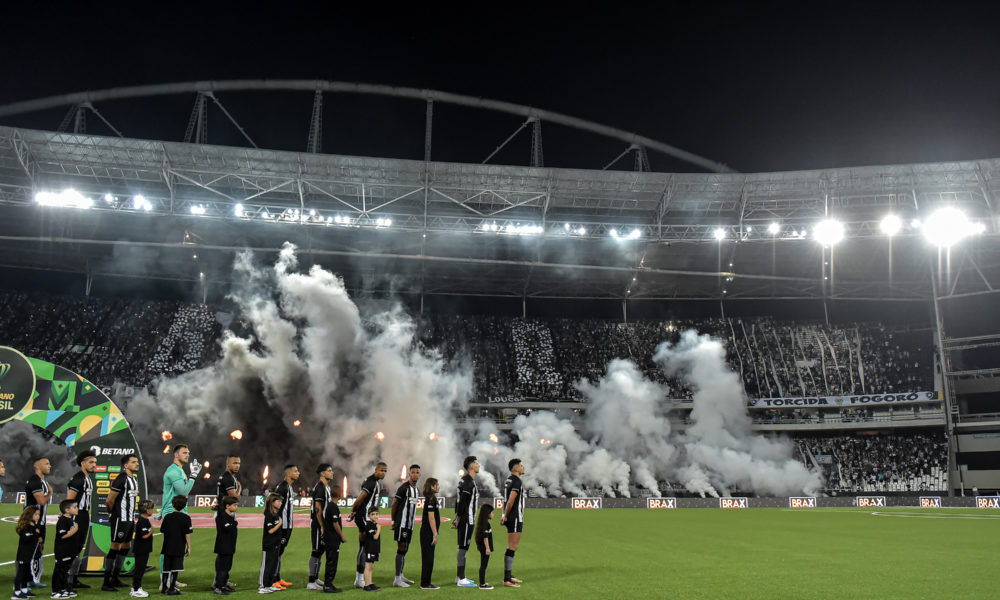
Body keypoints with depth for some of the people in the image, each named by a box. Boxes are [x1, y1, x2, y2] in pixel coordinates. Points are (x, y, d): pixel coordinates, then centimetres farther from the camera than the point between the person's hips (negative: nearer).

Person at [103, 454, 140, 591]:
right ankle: (106, 583, -1)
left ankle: (115, 579, 24)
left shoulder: (135, 479, 14)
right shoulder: (121, 479, -16)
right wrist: (112, 514, 0)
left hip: (130, 519, 9)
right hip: (120, 519, -9)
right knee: (115, 548, -6)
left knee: (126, 547, 14)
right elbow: (110, 500, -15)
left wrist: (132, 516, 16)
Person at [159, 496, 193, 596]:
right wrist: (188, 547, -1)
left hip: (167, 547, 4)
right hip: (179, 548, -4)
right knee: (175, 569, 1)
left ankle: (164, 587, 23)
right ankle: (171, 589, 1)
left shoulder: (167, 517, 3)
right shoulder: (186, 518, -8)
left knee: (166, 568, 13)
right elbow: (187, 534, -9)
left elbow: (162, 531, 10)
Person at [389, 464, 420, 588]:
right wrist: (393, 521, -7)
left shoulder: (417, 490, 15)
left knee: (405, 549, 13)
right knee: (401, 549, -10)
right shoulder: (403, 488, -12)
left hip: (410, 524, 9)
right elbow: (394, 505, -10)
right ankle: (397, 579, -8)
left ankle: (401, 576, 21)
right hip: (402, 523, -9)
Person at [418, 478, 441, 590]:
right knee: (428, 558, -4)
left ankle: (426, 583, 18)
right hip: (428, 533, -10)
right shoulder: (430, 499, -15)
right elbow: (431, 518, -20)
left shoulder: (431, 499, 15)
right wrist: (435, 535, -19)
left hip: (428, 533, 10)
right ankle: (425, 584, 2)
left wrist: (435, 534, 22)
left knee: (428, 558, 12)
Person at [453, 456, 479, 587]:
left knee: (463, 547, 15)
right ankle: (461, 579, -3)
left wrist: (457, 519, 16)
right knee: (463, 547, -6)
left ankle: (460, 576, 22)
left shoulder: (465, 480, 16)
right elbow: (462, 502, -19)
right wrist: (457, 520, -16)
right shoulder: (469, 482, -17)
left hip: (466, 520, 10)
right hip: (467, 520, -10)